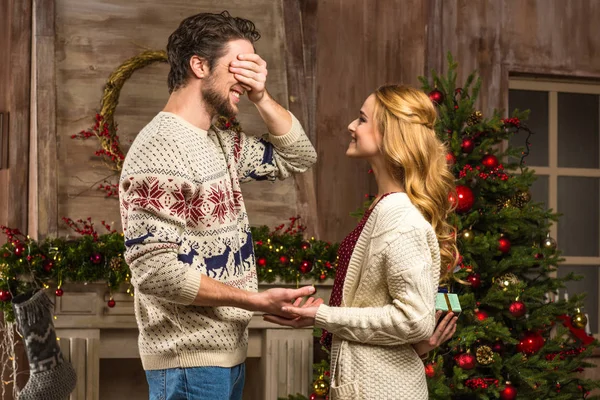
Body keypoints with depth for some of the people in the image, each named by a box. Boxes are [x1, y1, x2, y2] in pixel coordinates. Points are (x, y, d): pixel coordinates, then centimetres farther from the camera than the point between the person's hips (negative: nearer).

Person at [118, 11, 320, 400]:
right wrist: (256, 301, -23)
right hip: (191, 360, -9)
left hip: (227, 350, 9)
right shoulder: (160, 150, -19)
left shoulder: (220, 143, 10)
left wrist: (261, 98, 0)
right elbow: (156, 271, -25)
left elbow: (298, 159, 17)